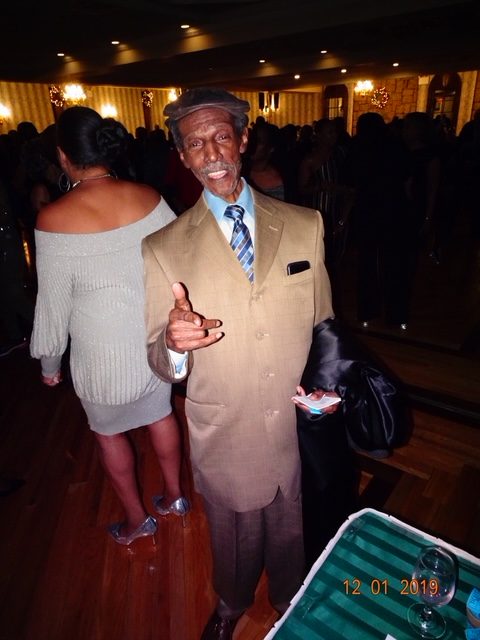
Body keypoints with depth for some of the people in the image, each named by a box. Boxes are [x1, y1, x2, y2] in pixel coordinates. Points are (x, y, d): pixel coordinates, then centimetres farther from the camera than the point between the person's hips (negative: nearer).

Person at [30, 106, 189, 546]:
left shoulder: (54, 219, -19)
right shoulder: (149, 198, -9)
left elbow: (54, 302, -12)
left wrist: (50, 361, 4)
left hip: (104, 350, -3)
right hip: (156, 334, 4)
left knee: (108, 432, 21)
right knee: (160, 414, 24)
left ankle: (137, 519, 41)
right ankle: (174, 496, 46)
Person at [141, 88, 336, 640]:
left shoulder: (305, 225, -6)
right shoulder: (163, 249, -11)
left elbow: (322, 323, 2)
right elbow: (161, 363, -11)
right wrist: (173, 343, -32)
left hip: (299, 429, 2)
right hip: (224, 441, -1)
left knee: (291, 532, 27)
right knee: (232, 537, 25)